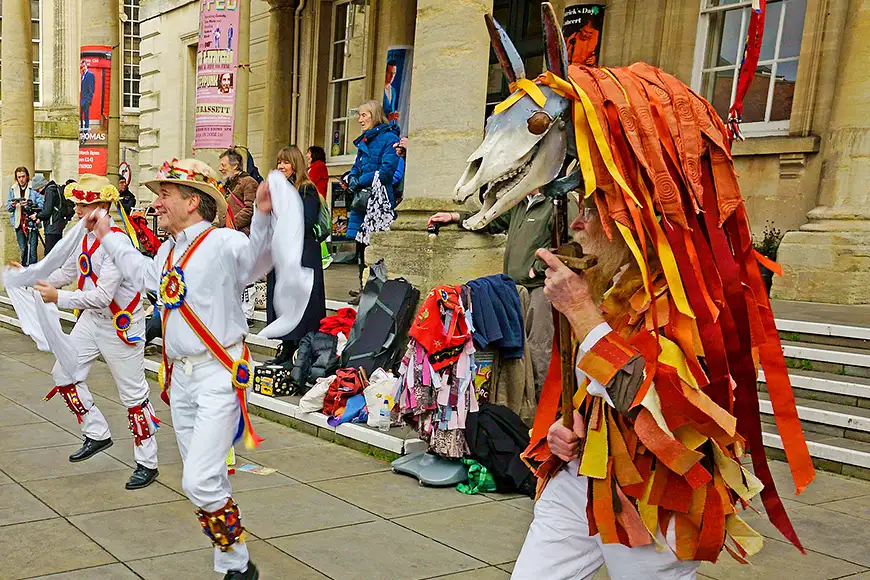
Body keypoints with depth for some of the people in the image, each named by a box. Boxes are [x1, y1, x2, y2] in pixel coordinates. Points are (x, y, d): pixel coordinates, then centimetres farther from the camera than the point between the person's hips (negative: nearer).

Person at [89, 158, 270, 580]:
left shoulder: (222, 242, -13)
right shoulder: (167, 250, 13)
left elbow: (254, 256, -35)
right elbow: (144, 274, 36)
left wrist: (262, 215, -53)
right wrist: (108, 236, 44)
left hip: (218, 375, -9)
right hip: (181, 378, 9)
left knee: (200, 482, -14)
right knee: (204, 482, 14)